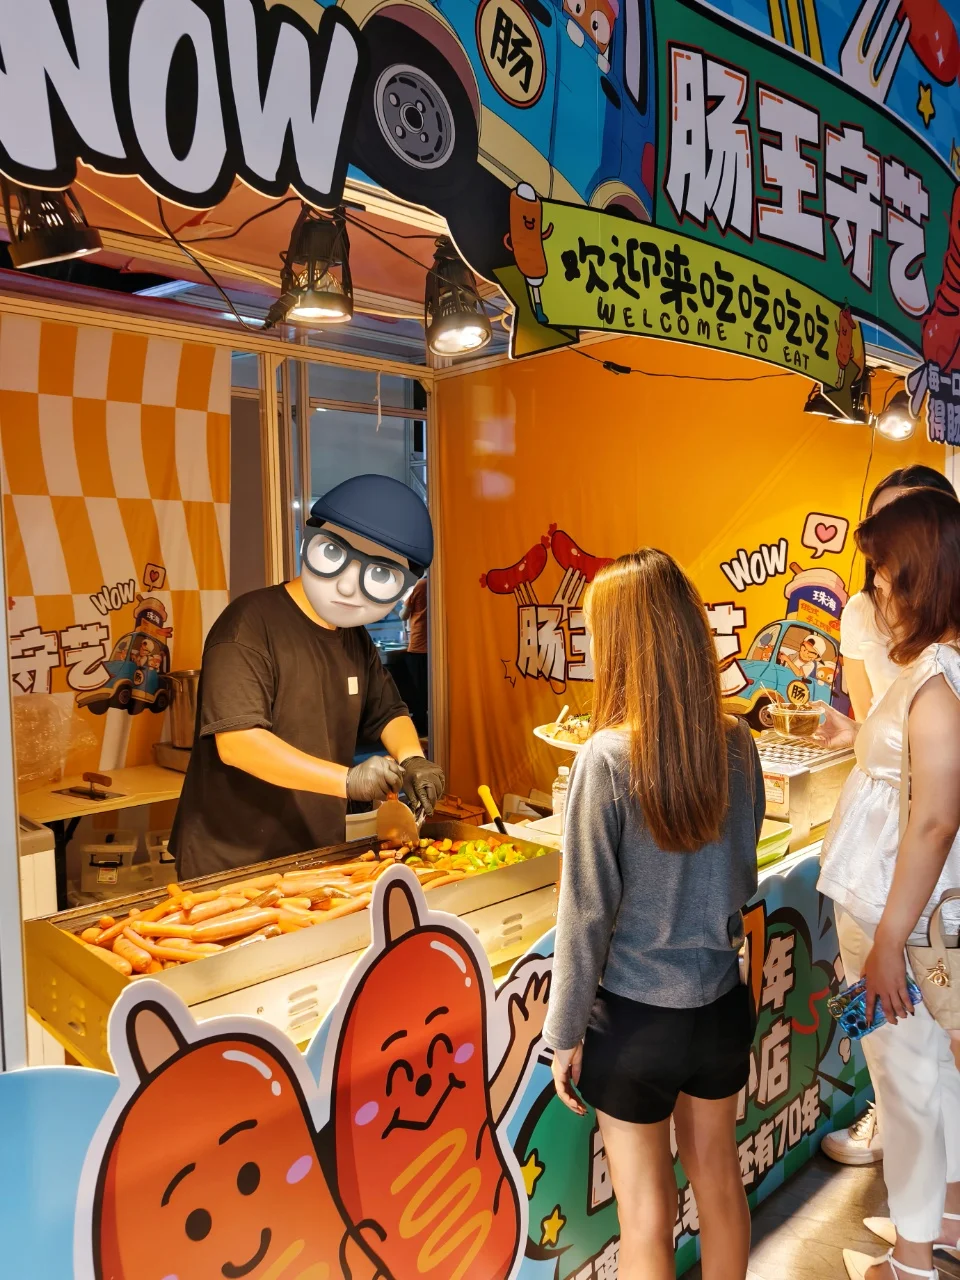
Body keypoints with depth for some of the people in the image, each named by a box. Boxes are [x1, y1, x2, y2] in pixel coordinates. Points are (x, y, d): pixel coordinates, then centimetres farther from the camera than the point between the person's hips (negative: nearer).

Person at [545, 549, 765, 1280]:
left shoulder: (609, 758, -23)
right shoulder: (738, 745, -8)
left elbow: (586, 913, -17)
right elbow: (743, 878, 4)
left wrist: (565, 1032, -6)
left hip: (636, 1020, -5)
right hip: (722, 1005, 5)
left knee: (647, 1215, 15)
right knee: (719, 1180, 26)